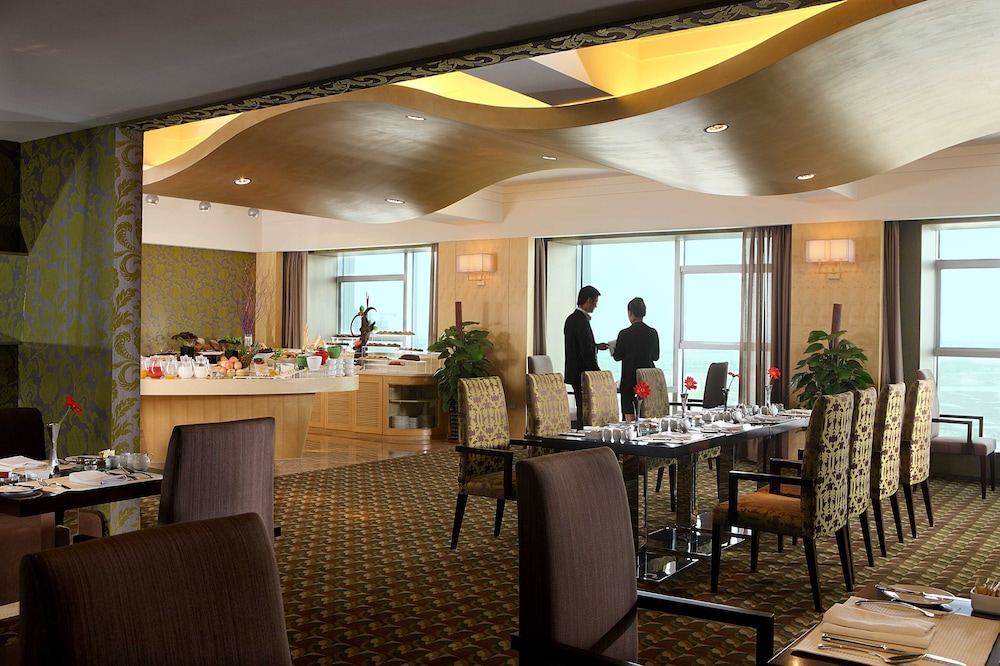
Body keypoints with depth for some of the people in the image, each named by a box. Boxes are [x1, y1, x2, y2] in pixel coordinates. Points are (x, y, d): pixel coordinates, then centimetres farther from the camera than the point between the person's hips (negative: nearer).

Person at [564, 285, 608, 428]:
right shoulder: (581, 321, -18)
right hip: (582, 373, -10)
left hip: (574, 372, 10)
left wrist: (596, 346, 22)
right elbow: (587, 353, -21)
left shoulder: (571, 319, 11)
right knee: (585, 411, -7)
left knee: (581, 410, 14)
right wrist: (598, 374, -16)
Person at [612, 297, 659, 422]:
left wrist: (613, 352, 21)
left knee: (630, 418, 1)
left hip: (629, 379, -4)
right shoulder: (653, 333, -1)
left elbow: (617, 356, -1)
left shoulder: (625, 334, -12)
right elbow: (656, 356, 9)